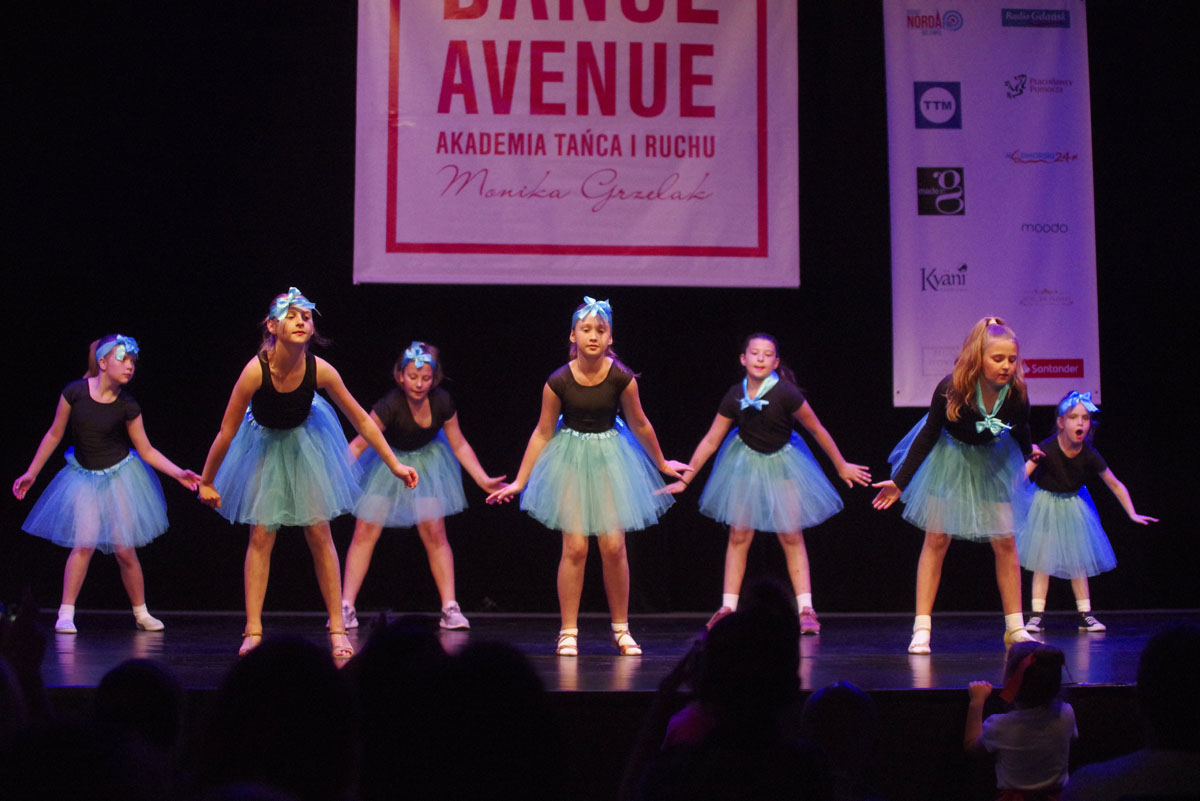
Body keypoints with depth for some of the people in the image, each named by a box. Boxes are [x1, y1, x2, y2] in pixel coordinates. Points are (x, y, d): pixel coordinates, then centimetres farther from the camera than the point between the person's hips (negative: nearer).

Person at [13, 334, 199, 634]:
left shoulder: (127, 406, -9)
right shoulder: (75, 392, -11)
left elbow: (147, 450, -1)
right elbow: (55, 434, 0)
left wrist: (179, 473, -12)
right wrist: (31, 473, 5)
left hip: (119, 475, 0)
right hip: (84, 477, 0)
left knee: (124, 550, 0)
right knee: (84, 543, -14)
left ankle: (141, 614, 15)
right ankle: (66, 614, -6)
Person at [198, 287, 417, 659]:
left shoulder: (320, 370, -26)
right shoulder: (256, 370, -31)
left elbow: (362, 420, -13)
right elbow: (226, 432, -20)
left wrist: (395, 465, -10)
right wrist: (206, 482, -11)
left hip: (305, 442, 1)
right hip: (265, 443, -1)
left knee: (319, 535, 0)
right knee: (261, 537, -2)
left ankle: (337, 629, 7)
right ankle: (253, 632, 4)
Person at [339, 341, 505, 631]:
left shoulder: (442, 402, -19)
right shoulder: (390, 406, -30)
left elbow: (459, 444, -6)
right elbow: (358, 444, -24)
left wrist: (484, 480, -7)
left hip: (426, 461, 2)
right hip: (388, 462, -2)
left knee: (434, 533, -5)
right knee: (365, 533, -6)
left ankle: (450, 608, 0)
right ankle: (346, 607, 0)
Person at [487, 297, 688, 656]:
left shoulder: (622, 378, -12)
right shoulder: (558, 382, -13)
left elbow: (639, 425, 4)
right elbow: (543, 433, -2)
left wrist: (661, 463, 17)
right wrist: (519, 482, 1)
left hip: (610, 457, 1)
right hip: (571, 459, -1)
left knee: (613, 546, -3)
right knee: (575, 547, -7)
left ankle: (621, 629, 13)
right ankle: (568, 632, 5)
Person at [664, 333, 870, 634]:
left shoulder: (785, 393, -23)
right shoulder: (735, 396, -15)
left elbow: (817, 430, -11)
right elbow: (711, 440, -6)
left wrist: (841, 467, -3)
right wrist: (685, 479, -5)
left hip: (782, 463, -2)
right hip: (746, 461, 2)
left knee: (791, 535, -4)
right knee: (739, 534, -1)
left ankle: (806, 609, 0)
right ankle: (728, 607, 4)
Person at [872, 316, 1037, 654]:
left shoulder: (1017, 395, -25)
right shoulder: (951, 390, -31)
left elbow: (1022, 434, -1)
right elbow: (928, 434, -16)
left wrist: (1029, 459, 19)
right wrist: (900, 481, -14)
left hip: (993, 460, 2)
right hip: (950, 458, -2)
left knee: (1006, 543, 1)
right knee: (936, 540, -4)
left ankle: (1015, 627, 12)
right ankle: (921, 629, -4)